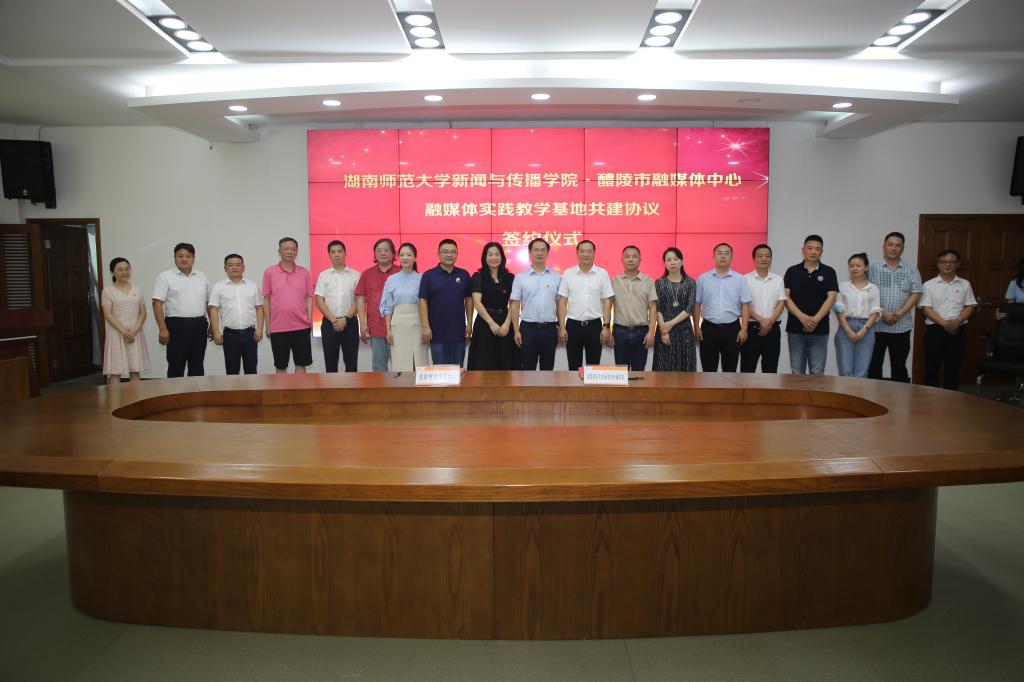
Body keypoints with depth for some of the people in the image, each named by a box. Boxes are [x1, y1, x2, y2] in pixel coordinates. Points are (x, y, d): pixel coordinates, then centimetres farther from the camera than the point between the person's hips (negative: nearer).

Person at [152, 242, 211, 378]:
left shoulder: (202, 277, 12)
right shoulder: (165, 277, -1)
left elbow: (209, 303, 15)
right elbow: (157, 304, -7)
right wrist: (163, 329, -14)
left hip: (199, 325, 4)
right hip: (177, 326, -4)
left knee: (197, 366, 9)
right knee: (176, 366, 1)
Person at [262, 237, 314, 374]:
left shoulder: (304, 272, 5)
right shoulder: (269, 272, 1)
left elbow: (309, 298, 7)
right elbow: (266, 299, 4)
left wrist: (310, 321, -1)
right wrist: (268, 325, 1)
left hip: (301, 326, 1)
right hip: (278, 327, -1)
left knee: (301, 364, 7)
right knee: (281, 366, 7)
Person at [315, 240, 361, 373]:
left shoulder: (355, 275, 3)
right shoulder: (323, 275, 6)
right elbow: (319, 301, 1)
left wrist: (345, 318, -12)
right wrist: (333, 320, -10)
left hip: (350, 322, -1)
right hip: (329, 323, 1)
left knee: (351, 362, 2)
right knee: (330, 363, 5)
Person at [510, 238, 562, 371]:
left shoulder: (556, 277, 5)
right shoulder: (520, 277, 1)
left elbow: (559, 304, 8)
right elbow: (514, 305, 0)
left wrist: (561, 327, 2)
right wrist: (516, 331, -7)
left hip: (550, 328, 1)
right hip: (528, 328, -1)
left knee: (548, 368, 9)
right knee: (528, 368, 4)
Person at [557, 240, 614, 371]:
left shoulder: (602, 274, 1)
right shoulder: (568, 274, 1)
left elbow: (607, 301, 1)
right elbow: (562, 301, 1)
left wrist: (606, 326, -4)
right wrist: (562, 327, -5)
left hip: (595, 325, 0)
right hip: (573, 325, 0)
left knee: (593, 366, 7)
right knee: (574, 367, 7)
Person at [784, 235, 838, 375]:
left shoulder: (828, 272, 4)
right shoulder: (792, 271, 5)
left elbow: (831, 298, -3)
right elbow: (786, 297, -2)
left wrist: (815, 319, -15)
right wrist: (802, 317, -15)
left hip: (820, 330, 0)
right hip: (795, 328, 0)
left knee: (817, 372, 3)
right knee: (797, 372, 6)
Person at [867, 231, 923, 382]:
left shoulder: (911, 269, 7)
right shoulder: (873, 268, 3)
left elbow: (916, 294, 1)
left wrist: (900, 314, -11)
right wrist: (883, 313, -13)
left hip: (901, 326, 1)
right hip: (876, 325, -1)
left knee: (899, 365, 6)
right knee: (874, 365, 3)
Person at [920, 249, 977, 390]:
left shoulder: (965, 284, 10)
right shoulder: (929, 285, 3)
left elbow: (970, 307, 6)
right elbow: (926, 308, -5)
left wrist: (958, 320, -14)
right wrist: (945, 323, -17)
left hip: (958, 330, 2)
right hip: (935, 329, -2)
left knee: (953, 367, 6)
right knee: (932, 366, -2)